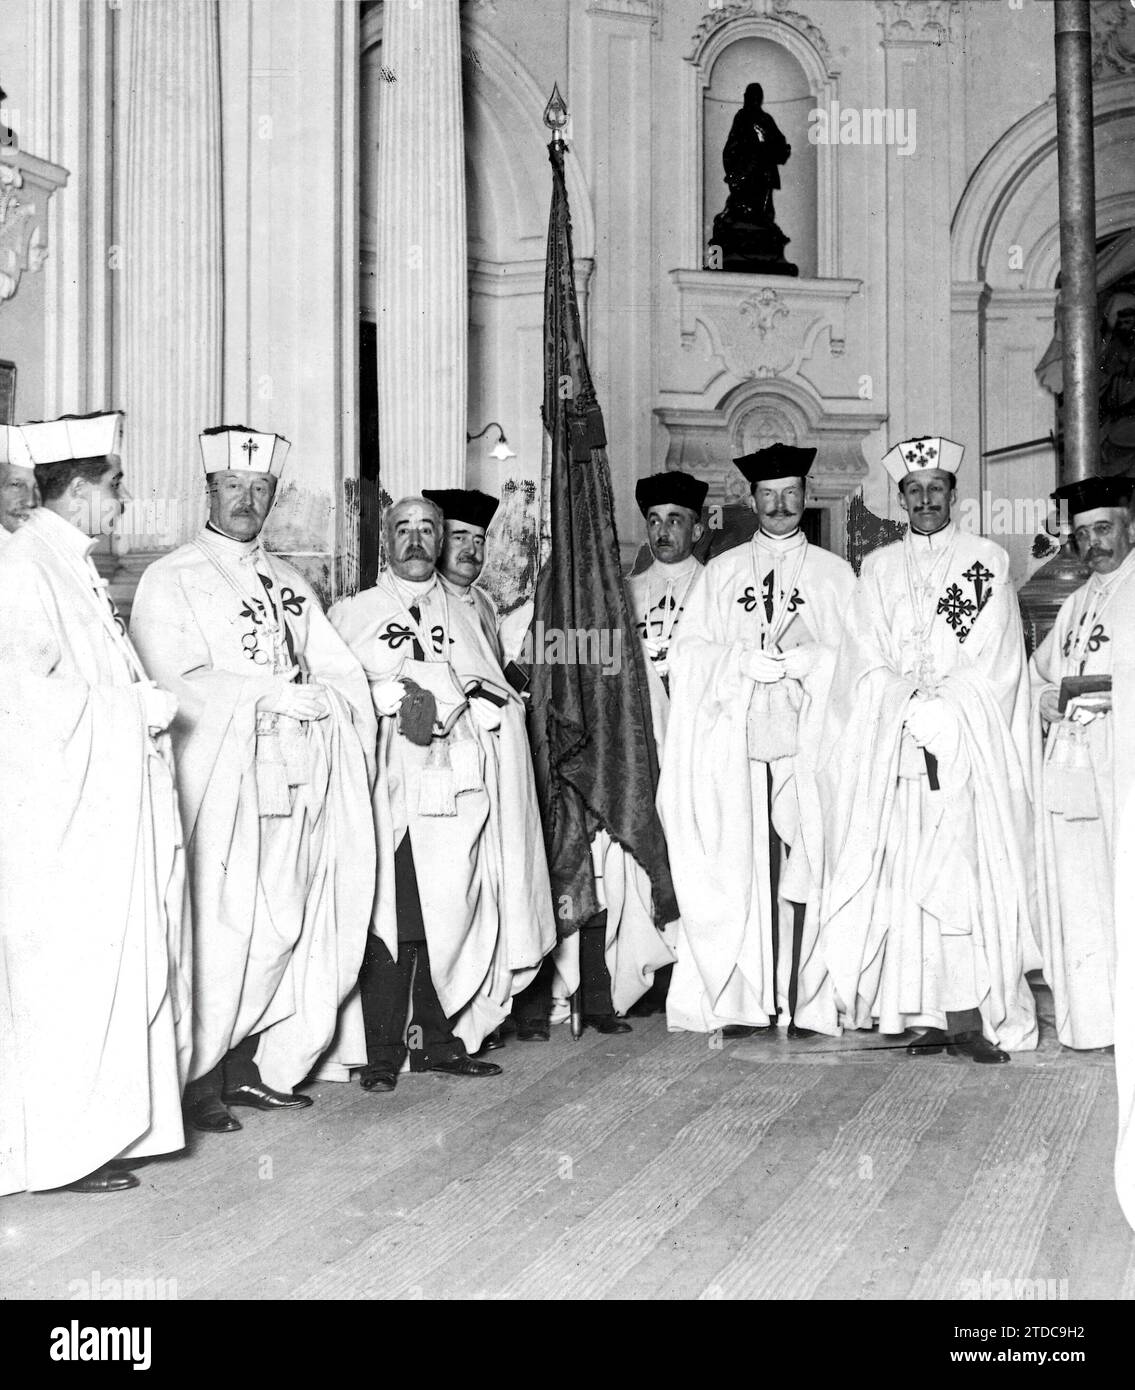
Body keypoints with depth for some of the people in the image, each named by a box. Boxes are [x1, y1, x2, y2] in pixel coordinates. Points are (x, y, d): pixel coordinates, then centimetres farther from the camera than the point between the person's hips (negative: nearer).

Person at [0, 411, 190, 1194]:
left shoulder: (74, 566, 15)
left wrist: (143, 701, 2)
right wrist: (141, 707, -14)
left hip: (111, 808, 9)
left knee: (116, 970, 12)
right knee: (70, 975, -3)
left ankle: (103, 1127, 21)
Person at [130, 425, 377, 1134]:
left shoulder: (291, 583, 21)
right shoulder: (171, 579, 3)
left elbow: (343, 671, 14)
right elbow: (177, 683, -10)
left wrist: (327, 702, -8)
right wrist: (279, 693, -10)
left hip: (298, 779, 5)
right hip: (220, 779, -5)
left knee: (289, 928, 1)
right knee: (224, 931, -8)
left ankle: (263, 1067, 11)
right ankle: (196, 1077, 3)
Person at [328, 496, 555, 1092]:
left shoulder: (465, 618, 23)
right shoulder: (351, 613, 16)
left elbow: (500, 701, 13)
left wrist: (440, 703, -5)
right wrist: (395, 699, -14)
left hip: (457, 784, 3)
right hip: (387, 784, -3)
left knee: (453, 913, -3)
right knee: (390, 918, -10)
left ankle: (437, 1040, 6)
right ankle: (383, 1051, -6)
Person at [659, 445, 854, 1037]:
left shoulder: (835, 574, 13)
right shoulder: (721, 572, 16)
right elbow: (689, 654, 7)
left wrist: (799, 661, -11)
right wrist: (744, 660, -9)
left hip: (810, 741, -1)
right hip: (734, 741, 1)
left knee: (804, 870, -6)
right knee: (741, 870, -4)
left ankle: (803, 1003, -2)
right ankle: (742, 1002, 0)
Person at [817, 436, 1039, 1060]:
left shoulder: (989, 560, 10)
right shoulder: (878, 568, 16)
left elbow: (993, 662, 2)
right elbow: (869, 664, 8)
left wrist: (939, 708, -9)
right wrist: (912, 707, -8)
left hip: (971, 743, -2)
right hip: (894, 744, 2)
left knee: (966, 872, -12)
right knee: (907, 874, -4)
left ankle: (968, 1013, -14)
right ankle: (932, 1014, -3)